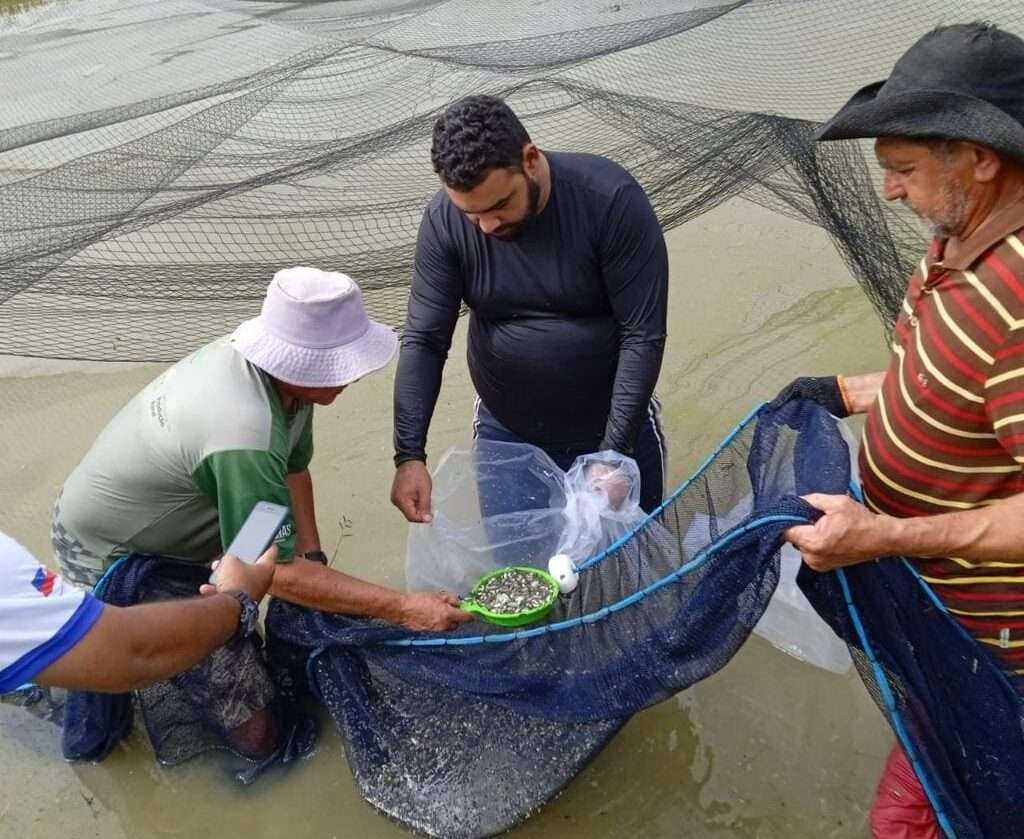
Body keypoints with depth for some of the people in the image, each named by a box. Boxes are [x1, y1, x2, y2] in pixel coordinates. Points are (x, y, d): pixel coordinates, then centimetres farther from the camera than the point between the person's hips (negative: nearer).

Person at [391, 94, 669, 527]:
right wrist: (409, 454, -23)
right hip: (507, 435, 2)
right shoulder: (443, 221, -16)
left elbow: (643, 337, -22)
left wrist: (615, 454, -24)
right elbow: (423, 341, -13)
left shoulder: (611, 199, -24)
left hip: (614, 428, -1)